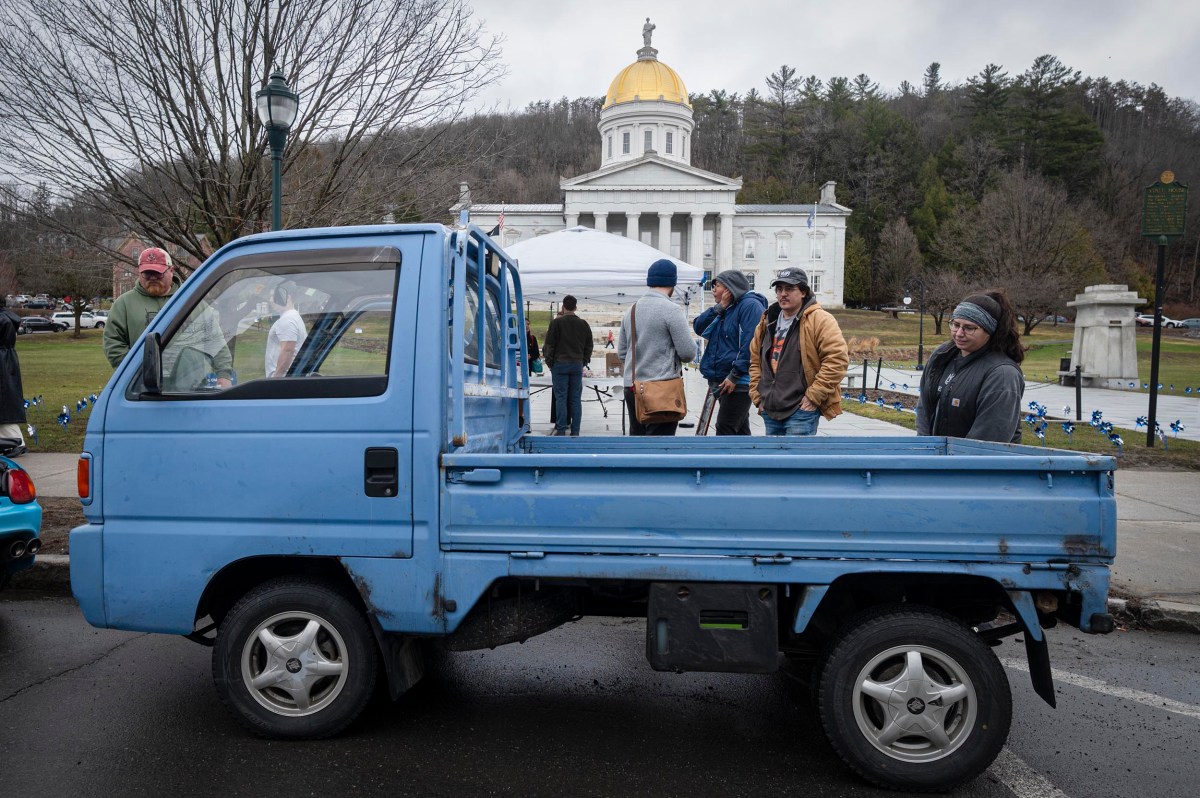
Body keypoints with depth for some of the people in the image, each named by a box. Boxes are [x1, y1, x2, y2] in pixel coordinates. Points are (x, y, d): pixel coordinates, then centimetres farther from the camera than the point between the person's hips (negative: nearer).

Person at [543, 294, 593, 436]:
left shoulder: (557, 322, -4)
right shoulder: (584, 324, 8)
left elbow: (549, 345, -4)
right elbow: (589, 346, 13)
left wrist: (549, 362, 5)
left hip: (560, 364, -3)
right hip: (577, 365, 3)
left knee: (561, 397, -1)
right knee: (576, 398, 4)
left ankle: (561, 429, -3)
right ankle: (575, 430, 4)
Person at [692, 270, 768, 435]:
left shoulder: (750, 305, -12)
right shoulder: (725, 309, 17)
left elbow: (751, 344, -21)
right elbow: (698, 327, 7)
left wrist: (735, 375, -23)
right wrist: (719, 308, -5)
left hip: (739, 383, -9)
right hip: (723, 381, 9)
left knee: (725, 429, -10)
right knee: (739, 430, 14)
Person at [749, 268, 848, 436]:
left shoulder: (820, 320, -9)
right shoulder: (768, 322, 13)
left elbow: (838, 359, -17)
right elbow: (755, 360, 21)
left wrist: (814, 396, -17)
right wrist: (757, 395, 12)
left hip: (801, 411, -7)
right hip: (770, 410, 7)